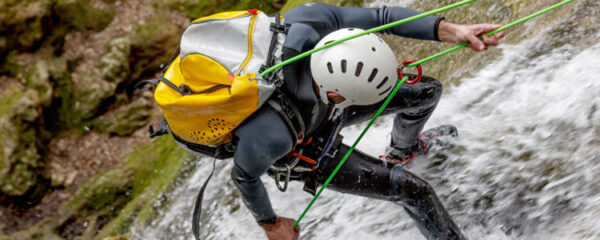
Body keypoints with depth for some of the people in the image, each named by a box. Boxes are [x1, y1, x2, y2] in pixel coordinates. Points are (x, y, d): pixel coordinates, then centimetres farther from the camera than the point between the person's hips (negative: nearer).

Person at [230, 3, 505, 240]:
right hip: (311, 153, -5)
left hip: (325, 109, 5)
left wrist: (454, 31, -34)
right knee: (414, 190, -2)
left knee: (427, 91, 10)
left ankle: (402, 150, 43)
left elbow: (383, 16, -22)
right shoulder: (272, 134, -46)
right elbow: (243, 175, -24)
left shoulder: (313, 16, -37)